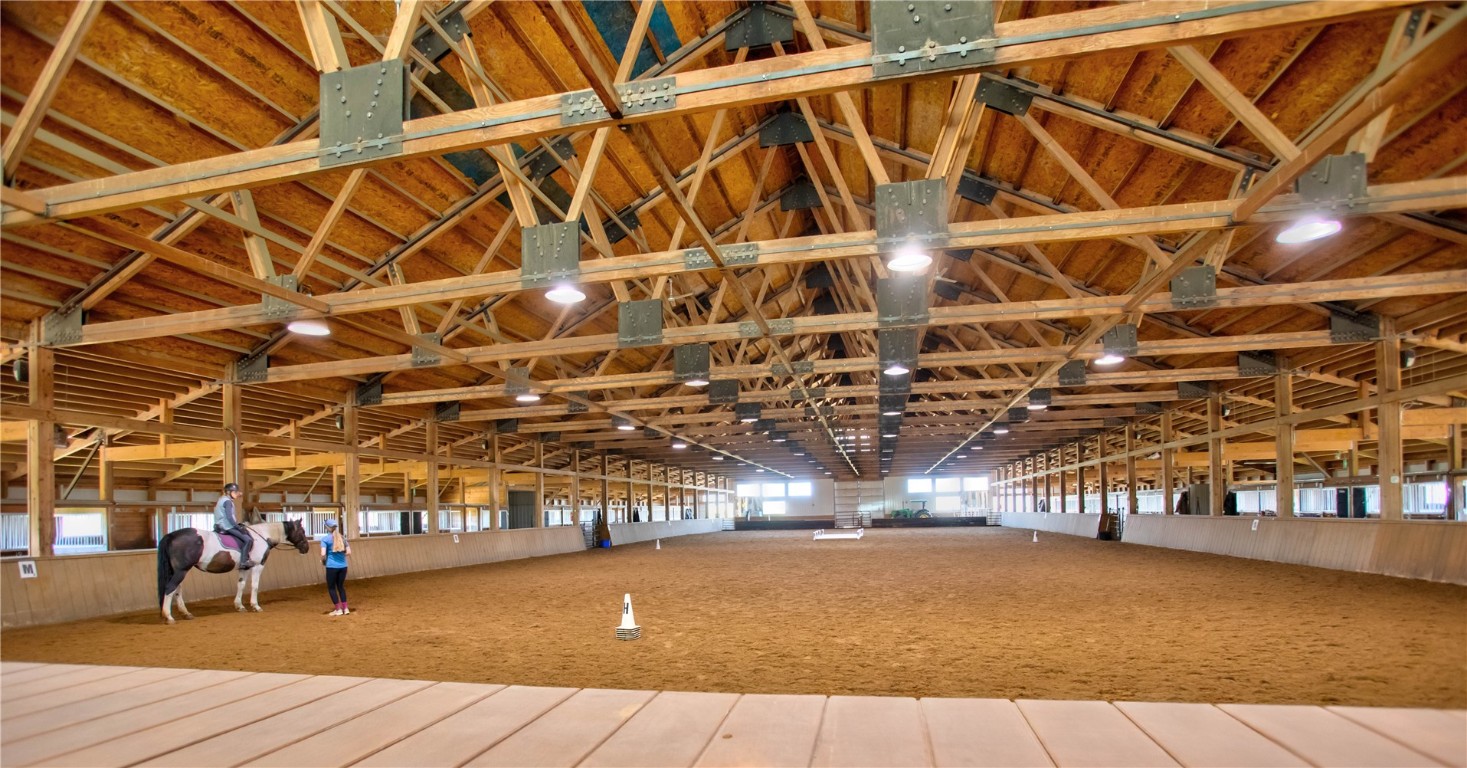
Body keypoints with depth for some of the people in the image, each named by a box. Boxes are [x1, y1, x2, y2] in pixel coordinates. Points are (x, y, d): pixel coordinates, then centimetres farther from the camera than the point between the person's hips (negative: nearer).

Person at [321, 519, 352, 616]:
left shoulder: (325, 539, -8)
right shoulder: (342, 537, 6)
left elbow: (323, 554, -17)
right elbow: (348, 552, 4)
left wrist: (323, 561, 2)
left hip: (332, 566, -5)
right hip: (343, 566, 5)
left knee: (331, 588, 11)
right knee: (341, 586, 19)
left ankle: (338, 609, 11)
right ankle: (345, 608, 16)